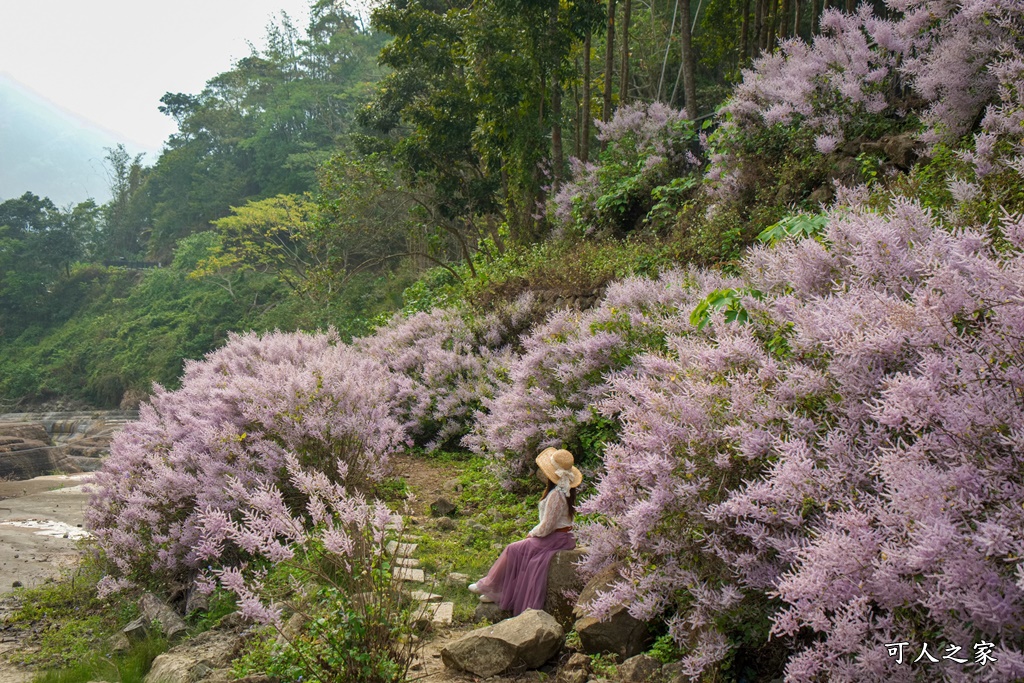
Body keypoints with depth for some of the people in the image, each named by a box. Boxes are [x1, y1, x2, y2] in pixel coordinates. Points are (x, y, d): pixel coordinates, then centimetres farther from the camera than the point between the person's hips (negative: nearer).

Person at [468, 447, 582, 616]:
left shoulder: (556, 495, -25)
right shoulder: (564, 490, 6)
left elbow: (546, 527, -21)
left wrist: (532, 533, -4)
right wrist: (535, 532, 8)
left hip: (555, 539, -9)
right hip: (561, 534, 9)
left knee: (513, 550, -1)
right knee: (514, 550, 10)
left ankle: (490, 587, 14)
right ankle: (496, 592, 12)